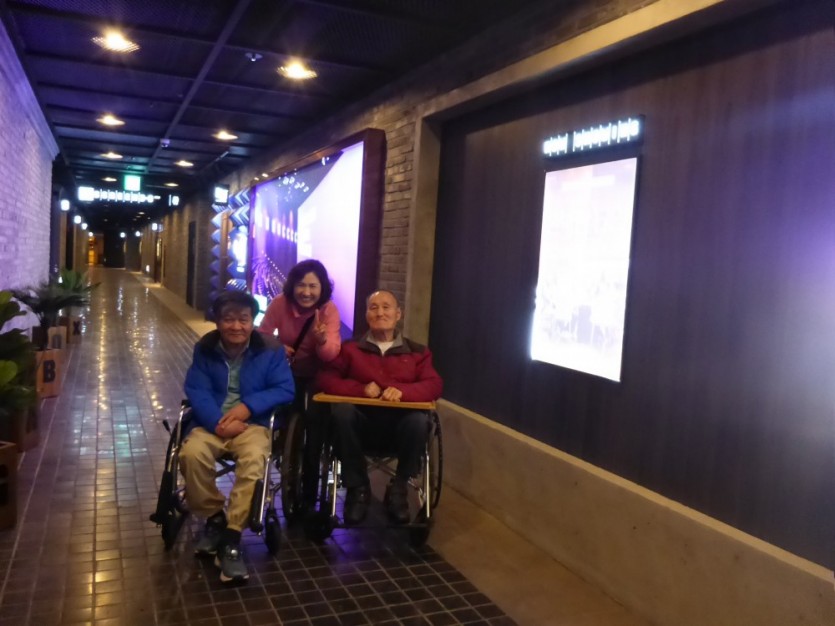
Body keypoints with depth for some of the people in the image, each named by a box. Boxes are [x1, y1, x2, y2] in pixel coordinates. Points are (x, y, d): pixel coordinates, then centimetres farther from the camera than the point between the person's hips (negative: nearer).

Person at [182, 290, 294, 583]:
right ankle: (214, 518, -5)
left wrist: (248, 405, -20)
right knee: (192, 453, -30)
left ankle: (231, 538, -24)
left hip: (253, 423, -2)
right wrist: (218, 422, -22)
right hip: (212, 422, 2)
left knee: (253, 459, -34)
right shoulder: (205, 348, 5)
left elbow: (285, 390, -5)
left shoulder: (271, 350, 0)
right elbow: (196, 390, -4)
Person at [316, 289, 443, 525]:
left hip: (398, 423, 0)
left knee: (419, 420, -33)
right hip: (361, 420, 1)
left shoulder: (417, 352, 12)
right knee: (341, 411, -32)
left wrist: (402, 391, -23)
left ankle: (398, 489, -9)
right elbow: (325, 378, 1)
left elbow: (434, 385, -2)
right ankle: (357, 488, -14)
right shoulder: (350, 348, 12)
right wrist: (361, 388, -17)